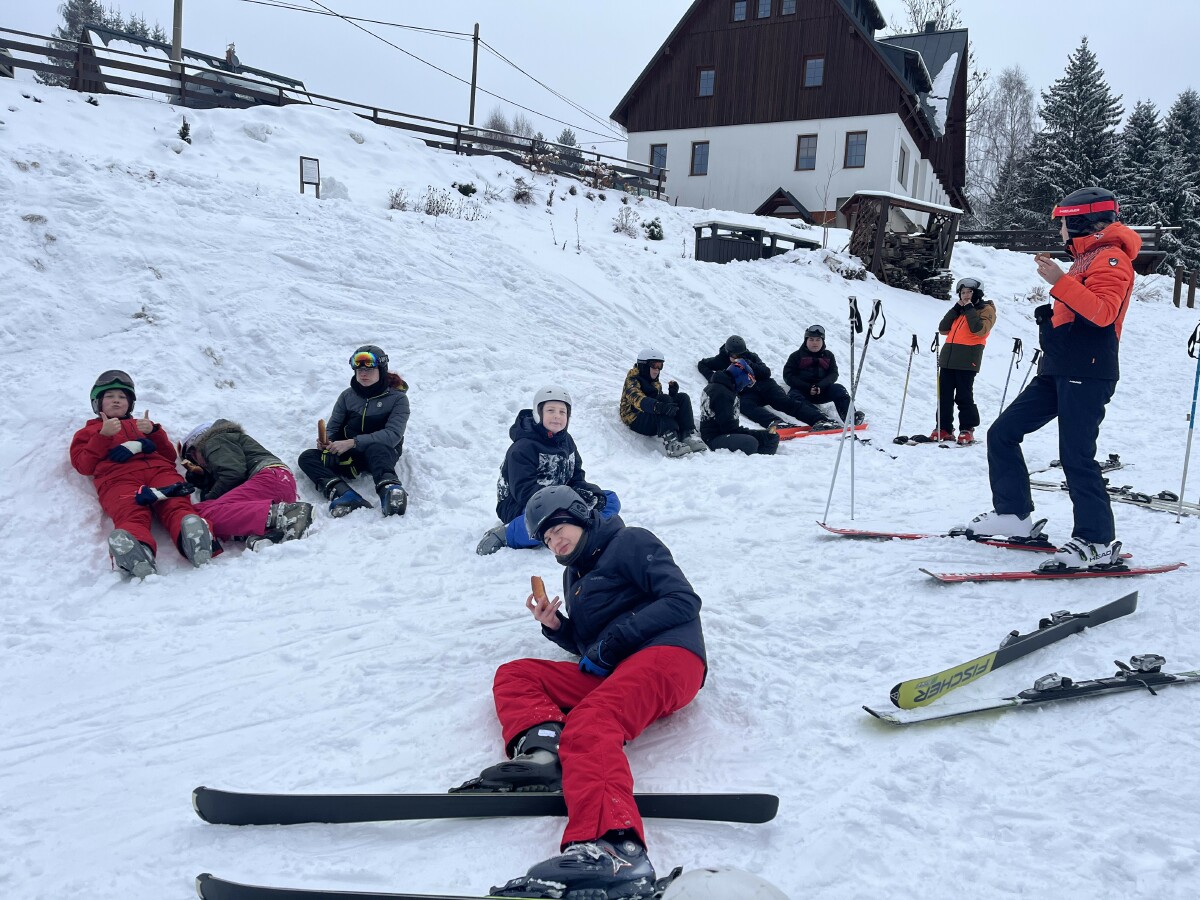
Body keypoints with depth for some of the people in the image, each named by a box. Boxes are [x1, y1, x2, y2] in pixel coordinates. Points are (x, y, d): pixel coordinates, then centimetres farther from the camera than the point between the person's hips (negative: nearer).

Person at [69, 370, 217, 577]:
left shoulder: (142, 425, 44)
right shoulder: (88, 432, 39)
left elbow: (170, 456, 26)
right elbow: (84, 466, 16)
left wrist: (153, 432, 8)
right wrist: (104, 436, 4)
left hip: (159, 469, 1)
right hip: (118, 478, -1)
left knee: (177, 506, -37)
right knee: (132, 515, -38)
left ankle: (193, 537, -68)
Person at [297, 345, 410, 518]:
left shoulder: (398, 398, -4)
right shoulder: (347, 396, 10)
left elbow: (393, 435, -17)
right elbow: (333, 427, 11)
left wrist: (352, 442, -25)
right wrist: (326, 441, -15)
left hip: (383, 453, -5)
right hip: (348, 456, 5)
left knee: (375, 448, -39)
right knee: (307, 457, -19)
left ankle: (389, 490, -66)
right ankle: (343, 493, -46)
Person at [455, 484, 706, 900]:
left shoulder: (630, 542, 7)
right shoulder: (574, 576, 29)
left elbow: (682, 601, -5)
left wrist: (612, 641, -9)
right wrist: (556, 627, 7)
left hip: (667, 653, -8)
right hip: (610, 674, 8)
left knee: (588, 725, -34)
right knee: (513, 675, 2)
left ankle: (612, 849, -59)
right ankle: (542, 746, -30)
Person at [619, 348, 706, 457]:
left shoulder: (656, 384, 25)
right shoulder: (632, 380, -2)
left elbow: (664, 403, 14)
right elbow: (637, 399, -25)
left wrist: (672, 393, -5)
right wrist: (659, 406, -42)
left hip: (654, 424, 7)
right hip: (636, 420, -7)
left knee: (683, 398, -12)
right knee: (664, 399, -31)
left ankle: (688, 435, -31)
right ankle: (670, 441, -49)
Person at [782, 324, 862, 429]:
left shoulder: (828, 355, 19)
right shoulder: (796, 356, 10)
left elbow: (833, 374, 6)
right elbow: (788, 376, -1)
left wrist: (820, 386, -17)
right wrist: (808, 388, -15)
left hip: (822, 392, 3)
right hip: (802, 391, -3)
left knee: (839, 389, -24)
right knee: (794, 397, -36)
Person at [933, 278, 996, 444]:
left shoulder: (986, 310, 3)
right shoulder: (958, 309, 22)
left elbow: (979, 329, -15)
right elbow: (943, 329, 11)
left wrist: (969, 309, -10)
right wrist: (956, 309, 5)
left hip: (967, 360, -6)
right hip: (947, 358, 6)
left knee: (963, 396, -7)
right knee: (944, 395, 3)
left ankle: (967, 430, 0)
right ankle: (944, 429, 7)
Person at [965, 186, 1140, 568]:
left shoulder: (1111, 258, -6)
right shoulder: (1084, 259, 23)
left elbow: (1102, 312, -22)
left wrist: (1060, 281, -27)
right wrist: (1050, 315, 16)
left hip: (1086, 375, -10)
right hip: (1058, 371, 10)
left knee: (1076, 457, -11)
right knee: (1001, 434, 5)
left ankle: (1098, 541, -3)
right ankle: (1013, 514, 10)